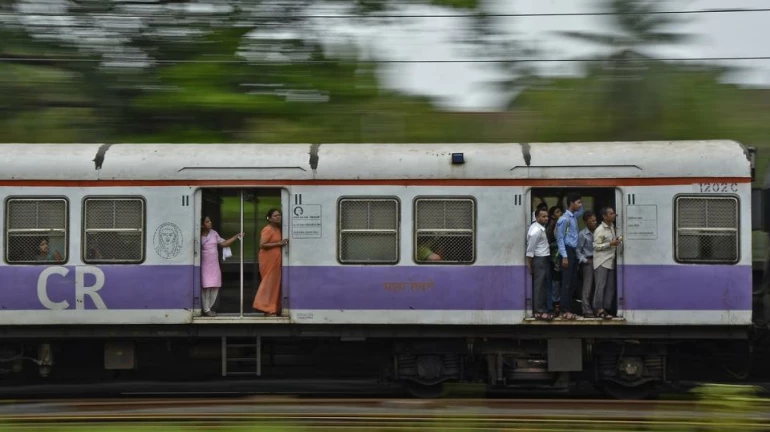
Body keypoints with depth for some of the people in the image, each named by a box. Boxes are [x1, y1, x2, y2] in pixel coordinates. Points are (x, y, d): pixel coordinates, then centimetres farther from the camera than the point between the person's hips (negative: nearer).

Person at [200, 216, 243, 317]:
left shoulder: (213, 233, 9)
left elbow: (223, 243, 12)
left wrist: (236, 236, 9)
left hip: (214, 265, 6)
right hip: (204, 266, -6)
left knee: (215, 288, 4)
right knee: (206, 287, -9)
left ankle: (209, 307, 16)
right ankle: (206, 310, -2)